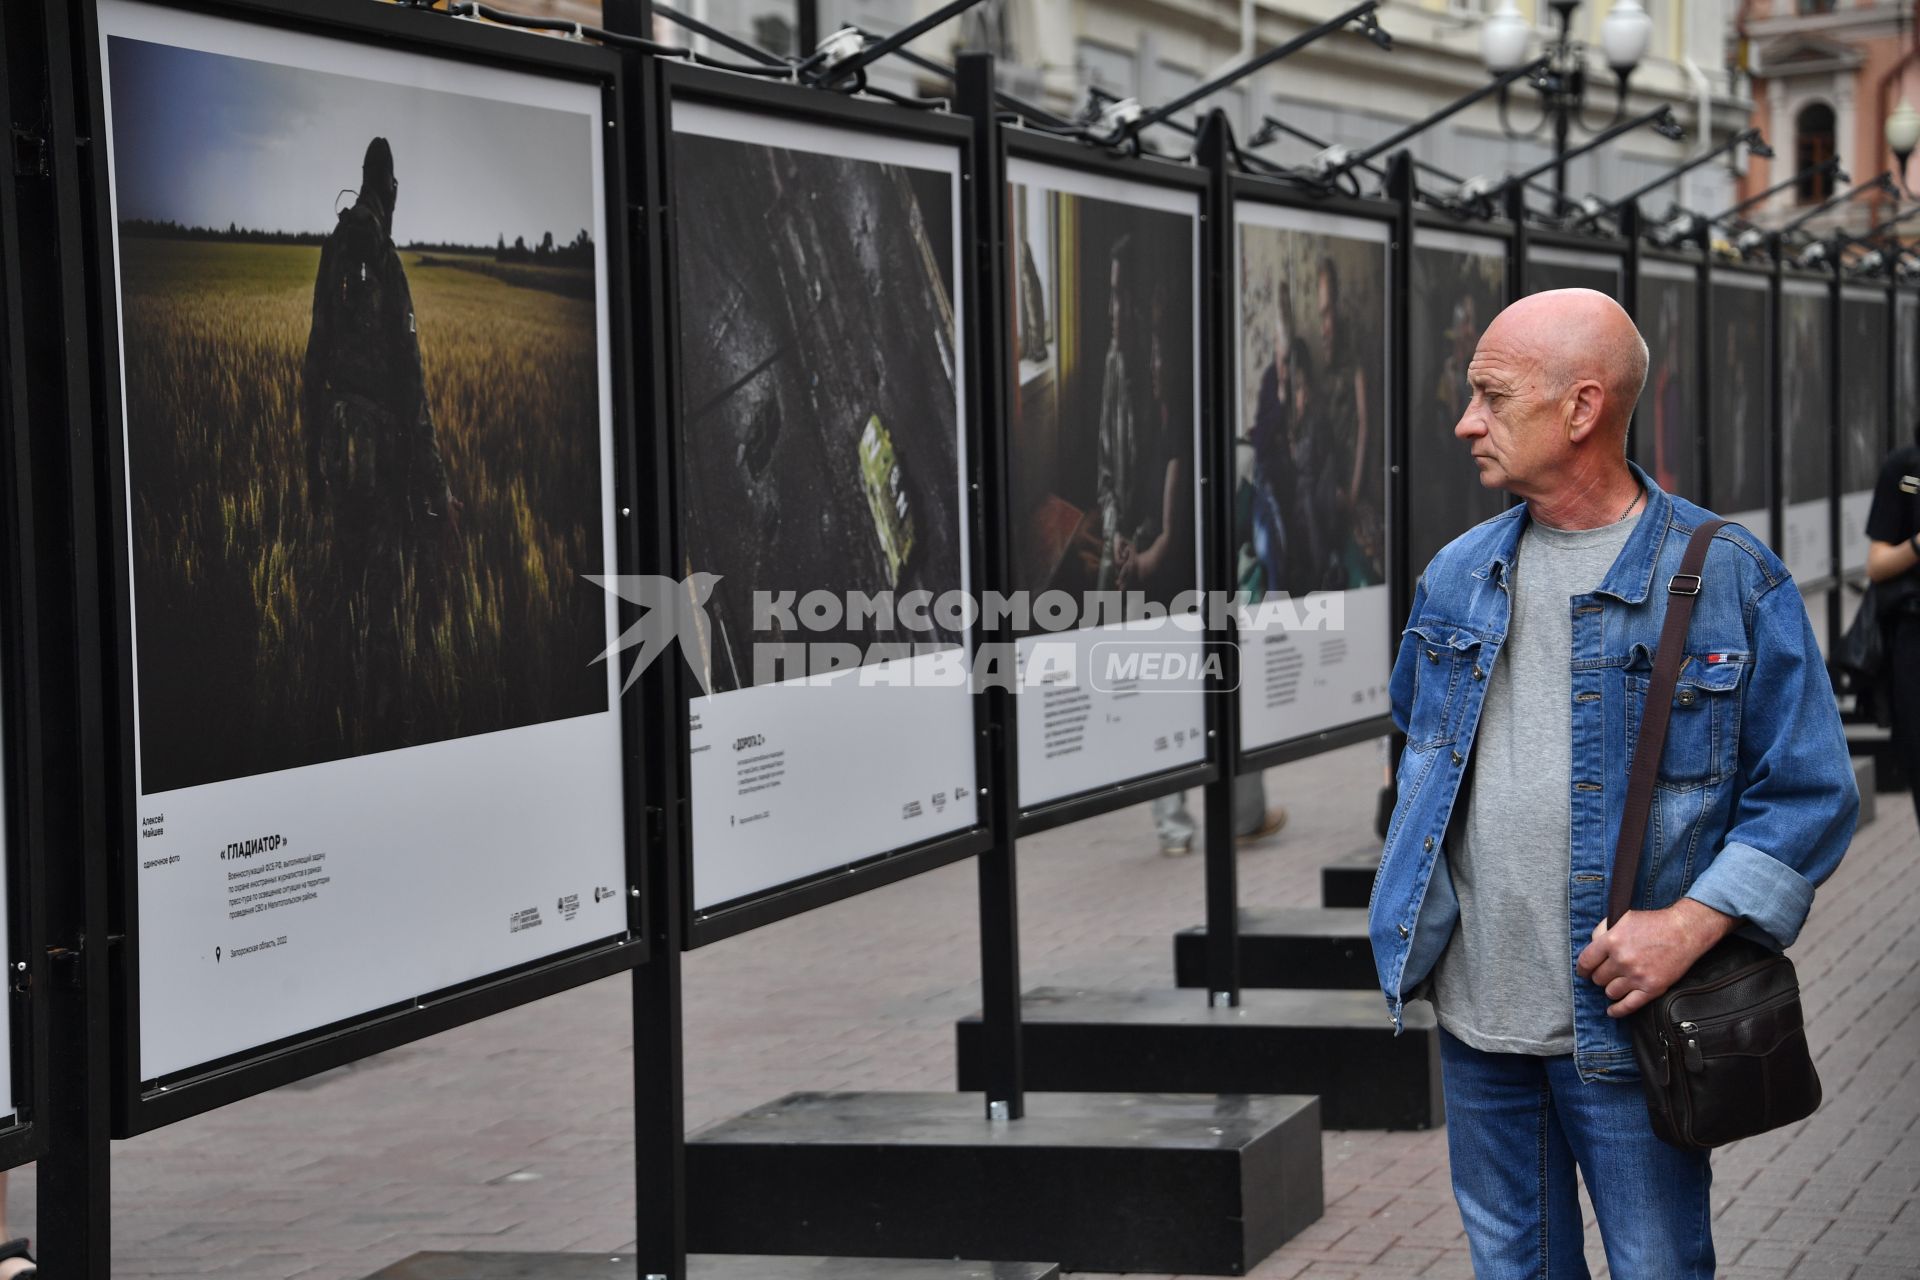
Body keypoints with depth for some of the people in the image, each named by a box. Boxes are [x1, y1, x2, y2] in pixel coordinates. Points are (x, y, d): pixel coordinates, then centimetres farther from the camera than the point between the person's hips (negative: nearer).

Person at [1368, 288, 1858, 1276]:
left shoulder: (1731, 581, -9)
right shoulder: (1457, 576, 8)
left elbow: (1810, 794, -8)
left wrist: (1688, 925, -19)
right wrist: (1415, 894, 15)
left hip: (1624, 1025, -5)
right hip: (1473, 1014, 5)